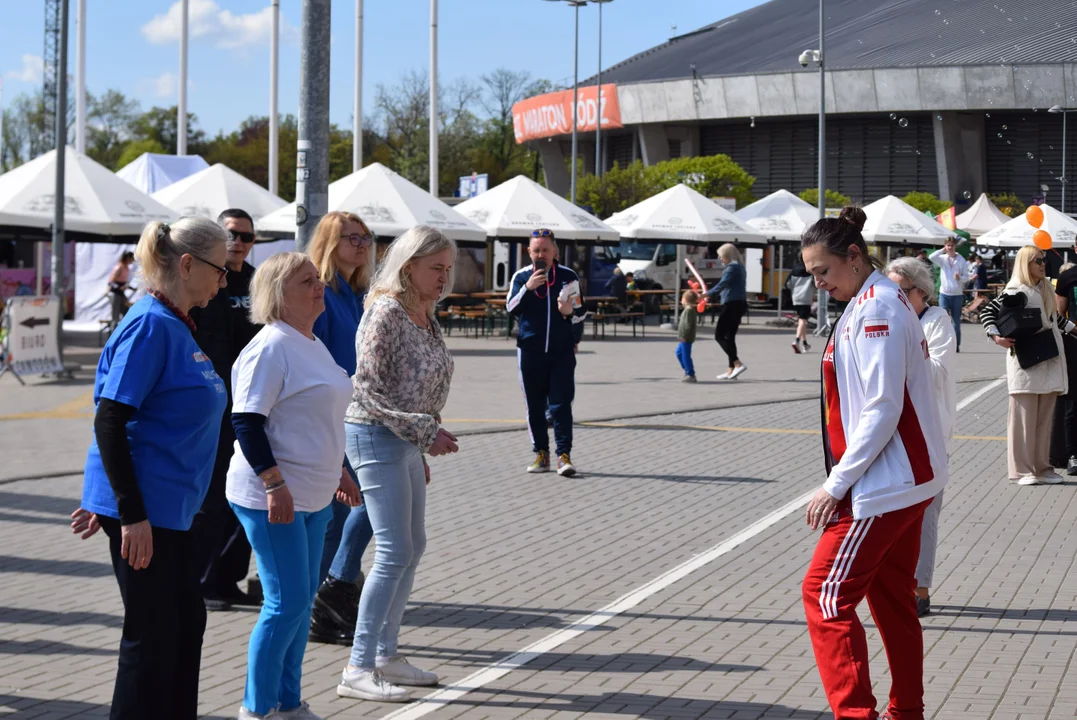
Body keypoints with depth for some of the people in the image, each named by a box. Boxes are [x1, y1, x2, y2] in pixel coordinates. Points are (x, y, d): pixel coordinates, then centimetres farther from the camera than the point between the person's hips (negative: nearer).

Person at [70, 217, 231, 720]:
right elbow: (109, 423, -21)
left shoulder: (177, 326, 13)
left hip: (167, 506, 9)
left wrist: (109, 503, 20)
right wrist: (131, 513, -23)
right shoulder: (151, 325, -17)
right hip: (141, 509, -9)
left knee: (186, 621, 16)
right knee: (153, 635, -2)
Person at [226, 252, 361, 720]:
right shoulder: (270, 347, -15)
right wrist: (275, 483, -23)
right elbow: (246, 421, -19)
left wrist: (338, 471, 24)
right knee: (287, 603, -6)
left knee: (301, 600, 13)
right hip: (273, 497, -9)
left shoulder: (313, 345, 14)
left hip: (312, 497, 9)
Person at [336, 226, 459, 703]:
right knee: (394, 552, -11)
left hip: (407, 443, 9)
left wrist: (422, 451, 18)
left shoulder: (427, 318, 10)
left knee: (412, 548, 13)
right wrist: (425, 432, -20)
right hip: (377, 436, -9)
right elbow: (369, 390, -19)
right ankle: (358, 670, -7)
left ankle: (386, 654, 23)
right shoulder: (386, 313, -17)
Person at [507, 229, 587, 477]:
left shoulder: (568, 276, 4)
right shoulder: (521, 276, 4)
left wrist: (571, 311, -13)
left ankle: (564, 455, -7)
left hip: (562, 351, -1)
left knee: (561, 404, -7)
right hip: (530, 350, 1)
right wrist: (528, 287, -18)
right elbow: (511, 308, -6)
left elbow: (581, 311, 10)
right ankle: (541, 453, 14)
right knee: (535, 405, 6)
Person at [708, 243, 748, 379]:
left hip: (731, 305, -10)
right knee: (730, 337, 12)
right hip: (739, 303, 10)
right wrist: (718, 295, 25)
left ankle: (738, 364, -16)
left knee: (719, 336, -7)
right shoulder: (740, 267, 17)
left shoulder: (732, 268, -13)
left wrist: (707, 293, -27)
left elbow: (722, 284, -24)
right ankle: (731, 371, 11)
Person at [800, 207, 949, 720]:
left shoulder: (876, 307, -17)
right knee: (891, 598, 16)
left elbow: (882, 409, -22)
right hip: (909, 480, 10)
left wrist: (837, 484, -18)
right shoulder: (879, 301, 13)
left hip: (884, 485, -10)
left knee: (825, 594, -10)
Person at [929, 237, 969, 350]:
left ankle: (956, 345, 14)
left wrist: (960, 278, -19)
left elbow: (966, 276, 2)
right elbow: (931, 257, -17)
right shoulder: (942, 258, 1)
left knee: (956, 321, 7)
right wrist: (943, 250, -12)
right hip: (944, 293, 0)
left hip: (957, 294, 0)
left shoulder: (961, 260, 1)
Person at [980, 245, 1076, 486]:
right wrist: (996, 337, -20)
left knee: (1045, 416, 9)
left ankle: (1042, 467, 15)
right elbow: (986, 312, -11)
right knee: (1024, 416, -3)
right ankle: (1022, 470, 1)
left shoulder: (1046, 289, 13)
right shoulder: (1015, 291, -8)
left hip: (1050, 362, 7)